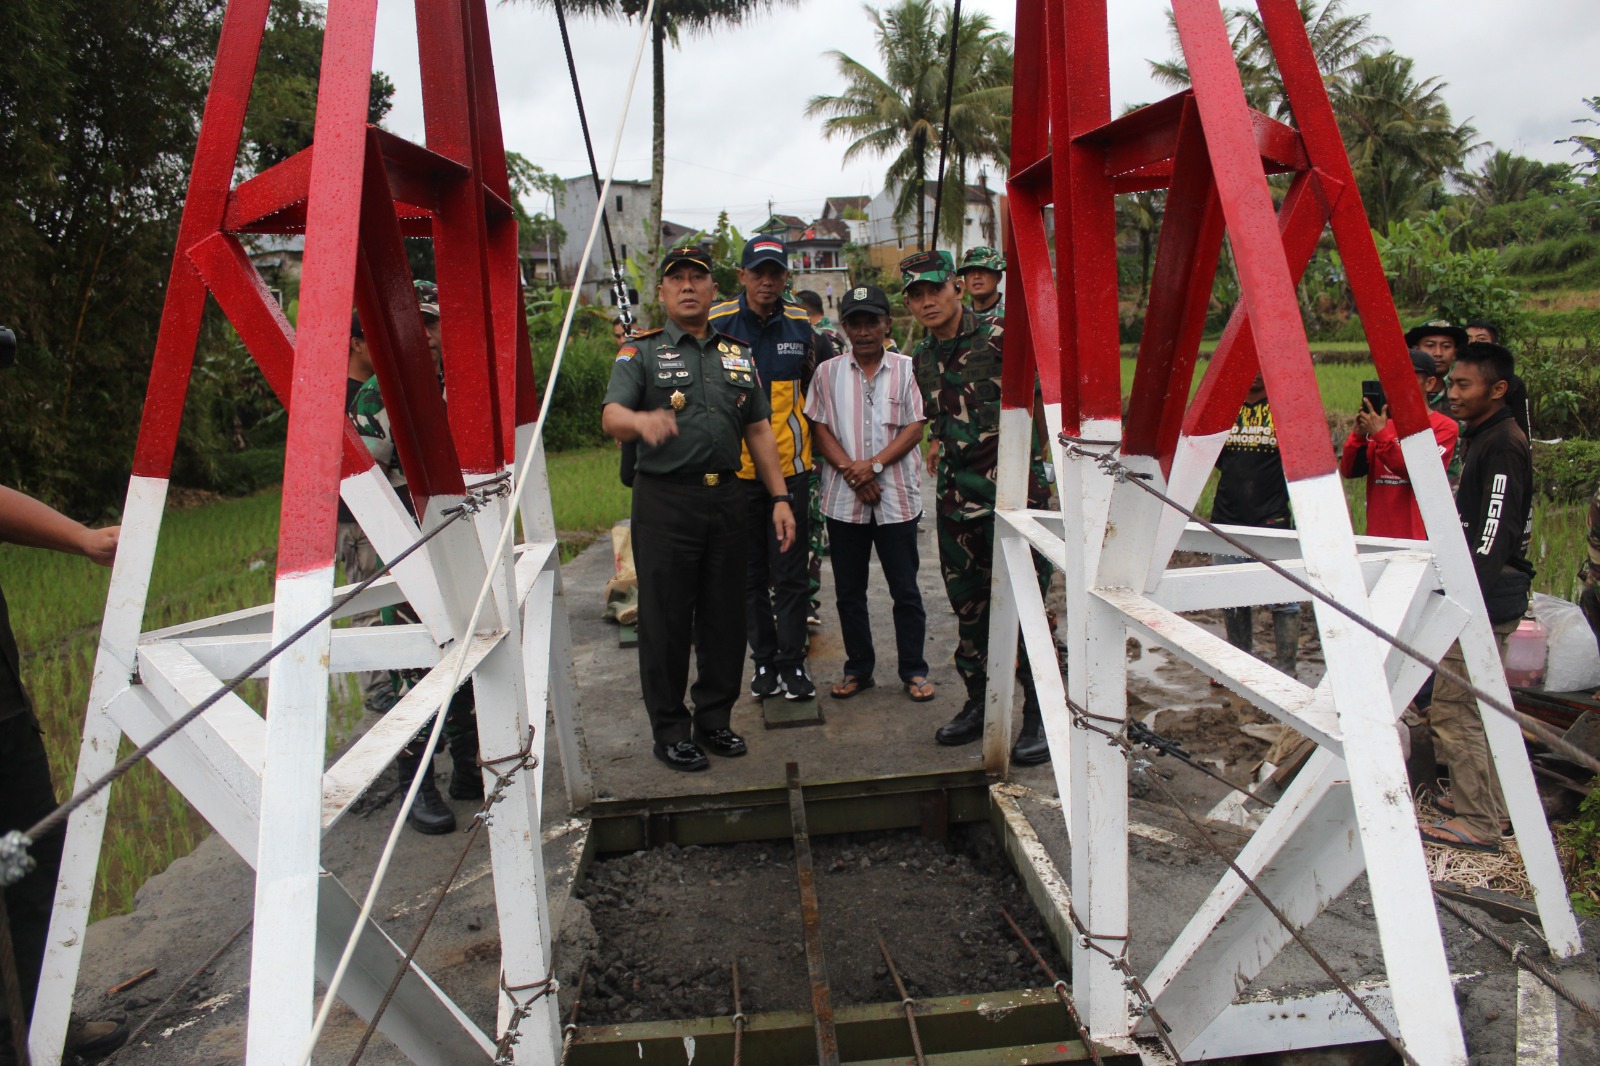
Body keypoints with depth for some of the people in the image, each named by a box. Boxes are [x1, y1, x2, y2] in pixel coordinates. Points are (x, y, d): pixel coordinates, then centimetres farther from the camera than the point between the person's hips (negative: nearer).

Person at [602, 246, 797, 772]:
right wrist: (641, 420, -36)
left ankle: (714, 718, 25)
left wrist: (780, 497, 9)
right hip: (664, 500, -4)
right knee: (666, 619, 2)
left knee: (726, 615, 10)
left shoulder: (738, 354, 15)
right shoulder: (641, 352, 3)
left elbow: (759, 431, 17)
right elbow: (611, 417, -12)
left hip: (727, 497, 4)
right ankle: (669, 730, 15)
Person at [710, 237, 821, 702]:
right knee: (750, 573, 9)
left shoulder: (800, 326, 5)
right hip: (736, 468, -1)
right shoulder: (717, 324, -3)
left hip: (790, 467, 1)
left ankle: (793, 662, 15)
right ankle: (764, 660, 23)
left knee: (792, 572, 3)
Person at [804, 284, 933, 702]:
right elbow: (820, 430, 2)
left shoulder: (905, 369, 3)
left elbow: (914, 429, -3)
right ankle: (858, 668, 24)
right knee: (849, 591, 10)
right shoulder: (828, 373, 7)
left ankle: (914, 670, 17)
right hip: (844, 499, 2)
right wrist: (852, 472, -11)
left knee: (905, 589, 4)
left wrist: (874, 465, -15)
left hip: (897, 497, -2)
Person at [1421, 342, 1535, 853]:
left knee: (1455, 710, -7)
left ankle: (1477, 824, -1)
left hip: (1487, 598, -11)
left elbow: (1494, 533, -23)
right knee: (1477, 704, 18)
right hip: (1477, 591, 11)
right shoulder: (1482, 438, 16)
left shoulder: (1503, 447, -15)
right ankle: (1481, 800, 29)